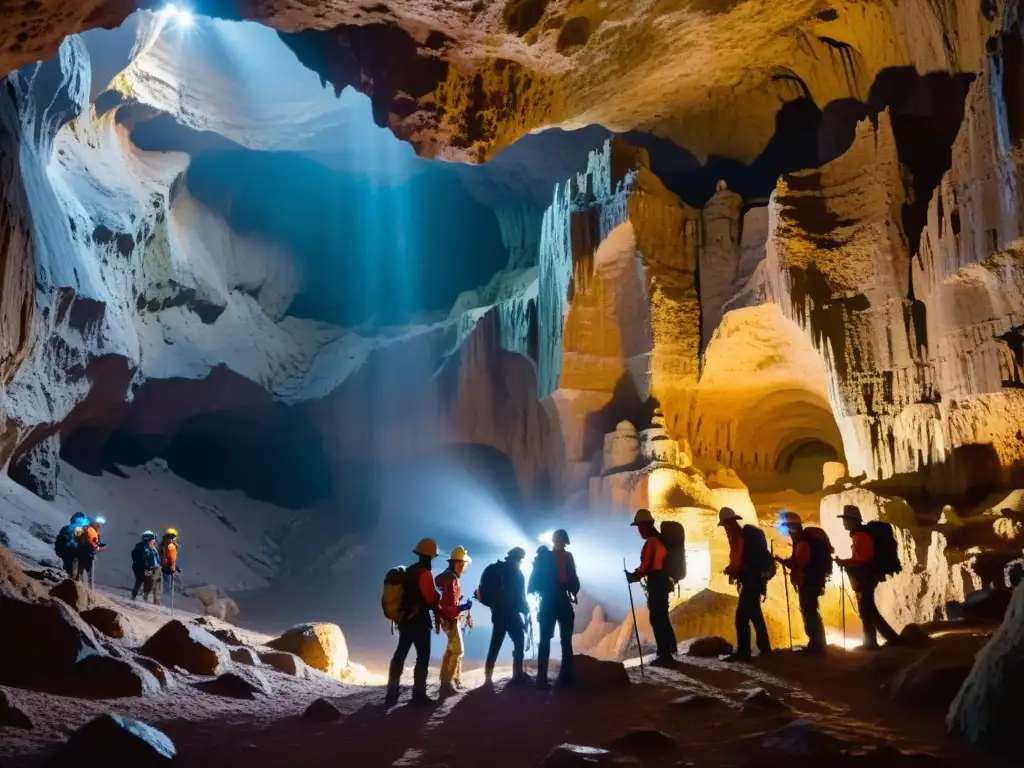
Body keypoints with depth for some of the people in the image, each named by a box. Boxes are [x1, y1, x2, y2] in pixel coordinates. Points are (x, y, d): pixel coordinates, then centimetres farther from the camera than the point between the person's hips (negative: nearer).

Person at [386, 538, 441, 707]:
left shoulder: (409, 571, 13)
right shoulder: (424, 573, -15)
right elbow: (431, 599, -16)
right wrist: (437, 602, 4)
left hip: (405, 619, 8)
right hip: (419, 621, -8)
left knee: (400, 655, 11)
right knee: (423, 656, -1)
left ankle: (392, 694, 11)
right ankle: (419, 694, -2)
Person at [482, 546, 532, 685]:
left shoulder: (498, 569, 13)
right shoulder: (516, 572, -6)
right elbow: (520, 595, -8)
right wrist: (526, 611, 2)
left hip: (497, 612, 7)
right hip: (511, 613, -6)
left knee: (495, 643, 8)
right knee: (519, 641, 2)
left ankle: (489, 676, 5)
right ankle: (518, 674, -2)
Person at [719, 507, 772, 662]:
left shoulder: (737, 536, -15)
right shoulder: (744, 534, 15)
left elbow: (737, 562, -18)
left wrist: (728, 570, 0)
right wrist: (732, 570, 10)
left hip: (751, 580, -10)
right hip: (754, 579, 10)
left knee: (742, 617, -11)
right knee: (755, 615, 19)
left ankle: (743, 652, -12)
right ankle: (764, 648, 28)